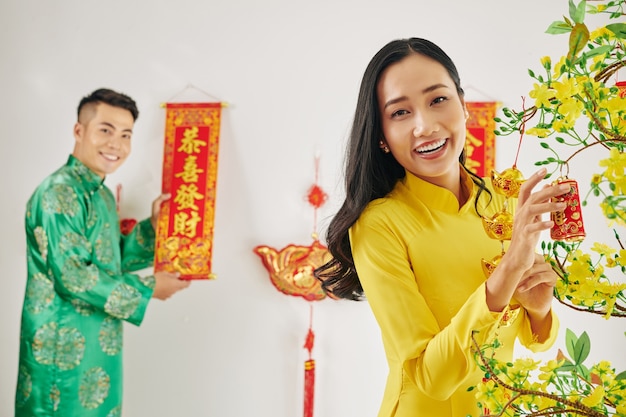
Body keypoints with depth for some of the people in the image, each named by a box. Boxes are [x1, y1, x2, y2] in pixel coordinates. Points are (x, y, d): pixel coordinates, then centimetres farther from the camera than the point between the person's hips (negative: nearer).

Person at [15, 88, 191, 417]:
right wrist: (148, 290, -14)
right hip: (64, 352, -9)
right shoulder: (58, 193, -17)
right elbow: (71, 276, -22)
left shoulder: (103, 195, 12)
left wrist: (153, 225, 6)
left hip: (100, 348, 9)